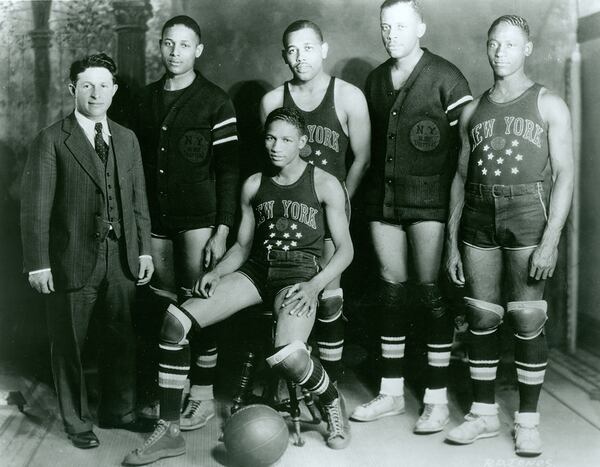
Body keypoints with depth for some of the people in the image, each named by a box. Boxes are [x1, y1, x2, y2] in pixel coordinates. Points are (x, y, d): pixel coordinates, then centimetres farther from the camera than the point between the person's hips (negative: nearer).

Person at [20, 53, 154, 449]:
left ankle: (118, 411, 32)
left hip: (121, 259, 4)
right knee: (69, 345, 8)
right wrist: (38, 263, -12)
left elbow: (138, 199, 12)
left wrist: (144, 249, 8)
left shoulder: (127, 139, 10)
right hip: (72, 262, -4)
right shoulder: (52, 141, -6)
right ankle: (77, 421, 26)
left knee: (122, 339, 13)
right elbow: (35, 207, -8)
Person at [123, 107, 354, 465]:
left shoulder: (325, 185, 1)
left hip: (300, 273, -4)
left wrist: (314, 286, -15)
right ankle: (170, 430, -7)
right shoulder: (254, 185, 13)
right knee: (175, 320, -17)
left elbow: (345, 249, 1)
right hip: (256, 268, 5)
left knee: (288, 357, -34)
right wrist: (216, 273, -1)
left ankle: (332, 402, 3)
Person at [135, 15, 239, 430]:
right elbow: (139, 159, 14)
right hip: (156, 220, 4)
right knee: (165, 307, 6)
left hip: (198, 220, -4)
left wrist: (223, 229, -12)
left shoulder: (215, 101, -2)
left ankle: (203, 395, 8)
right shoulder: (148, 98, 12)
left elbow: (228, 168, -5)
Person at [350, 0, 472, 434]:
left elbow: (465, 146, -7)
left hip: (429, 198, -5)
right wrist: (365, 193, 11)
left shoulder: (446, 79, -3)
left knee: (431, 292, -3)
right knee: (391, 292, 8)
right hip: (384, 197, 5)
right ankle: (392, 392, 18)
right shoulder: (376, 80, 14)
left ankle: (437, 398, 7)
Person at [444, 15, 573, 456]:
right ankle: (484, 413, 18)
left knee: (528, 322, -3)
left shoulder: (549, 105, 3)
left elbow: (564, 175, -3)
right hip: (478, 221, 4)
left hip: (527, 217, -3)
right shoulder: (473, 110, 14)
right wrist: (452, 241, 9)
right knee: (481, 319, 5)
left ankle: (528, 421, 9)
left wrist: (550, 241, -13)